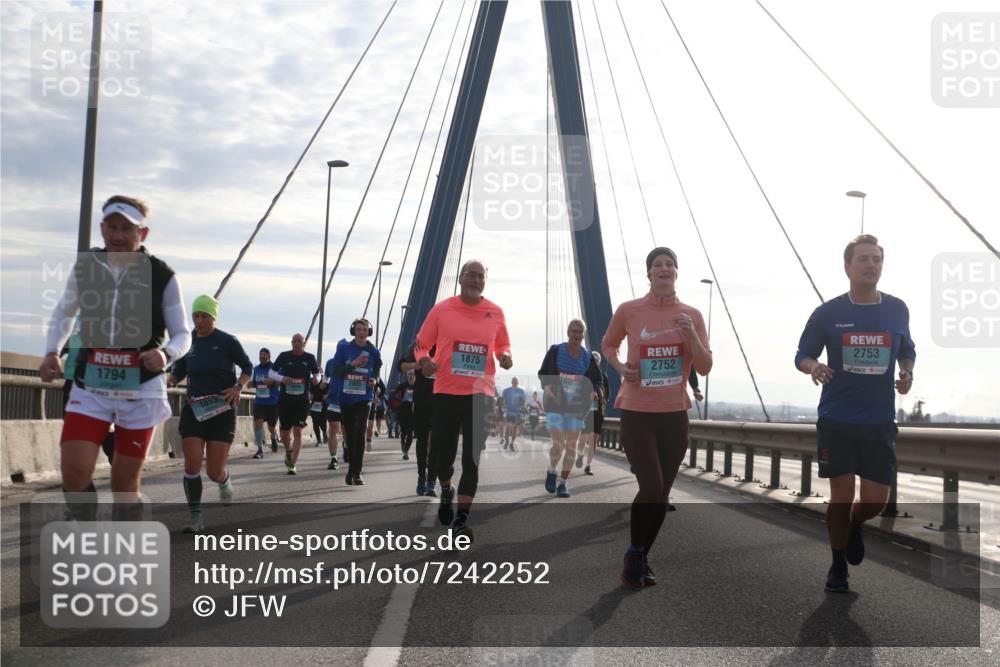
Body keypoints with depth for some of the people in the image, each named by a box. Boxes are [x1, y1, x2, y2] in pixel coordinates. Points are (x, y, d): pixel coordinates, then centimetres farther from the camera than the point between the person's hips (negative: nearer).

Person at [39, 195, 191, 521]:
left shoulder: (162, 277, -5)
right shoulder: (84, 267, 3)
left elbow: (182, 334, 0)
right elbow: (64, 312, 20)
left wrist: (166, 354, -23)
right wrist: (52, 352, 3)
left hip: (141, 390, -2)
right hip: (90, 386, 2)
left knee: (126, 481, 4)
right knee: (74, 473, -11)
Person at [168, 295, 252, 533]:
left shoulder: (227, 341, -4)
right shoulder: (188, 341, 5)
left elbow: (248, 367, 5)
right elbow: (179, 371, 18)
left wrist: (238, 387, -14)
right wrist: (168, 381, -4)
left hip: (221, 409, -2)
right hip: (193, 409, 3)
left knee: (214, 471, -2)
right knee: (192, 463, -10)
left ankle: (225, 482, 36)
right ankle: (195, 517, 0)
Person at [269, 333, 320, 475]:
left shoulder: (310, 358, 2)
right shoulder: (284, 356, 2)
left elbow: (317, 374, 13)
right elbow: (271, 373, 6)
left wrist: (316, 379, -12)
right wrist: (281, 378, -14)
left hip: (302, 400, -1)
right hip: (285, 399, 1)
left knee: (297, 431, -10)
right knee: (285, 433, 7)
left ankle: (293, 465, -5)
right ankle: (289, 451, 41)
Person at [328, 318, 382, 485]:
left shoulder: (373, 352, 3)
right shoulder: (344, 348, -1)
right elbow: (333, 371, -5)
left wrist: (374, 381, 0)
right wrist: (353, 364, -16)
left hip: (364, 398, -1)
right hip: (346, 397, 1)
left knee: (359, 434, -15)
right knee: (350, 434, 11)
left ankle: (356, 473, -12)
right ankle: (353, 469, 28)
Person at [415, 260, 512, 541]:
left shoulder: (495, 313, 4)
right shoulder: (442, 309, -1)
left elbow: (503, 344, 19)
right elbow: (422, 344, 6)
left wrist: (505, 356, -4)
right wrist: (424, 360, -16)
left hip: (481, 393, 1)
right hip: (446, 392, 0)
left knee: (472, 460, -4)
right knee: (442, 457, 4)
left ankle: (461, 520, 4)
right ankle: (446, 491, 39)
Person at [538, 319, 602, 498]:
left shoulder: (588, 357, 2)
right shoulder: (555, 351, -3)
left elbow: (596, 381, 12)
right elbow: (542, 373, 6)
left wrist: (594, 392, -9)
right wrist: (546, 386, -14)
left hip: (577, 407, 3)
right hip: (555, 404, -2)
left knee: (571, 445, 1)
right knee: (558, 444, -12)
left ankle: (563, 482, 14)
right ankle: (552, 471, 19)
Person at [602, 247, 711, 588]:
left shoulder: (692, 315, 2)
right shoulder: (628, 311, -3)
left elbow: (704, 368, 1)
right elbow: (608, 344, 16)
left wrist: (691, 334, -15)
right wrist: (620, 367, -4)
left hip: (674, 415, 3)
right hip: (636, 413, -3)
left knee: (661, 493, 8)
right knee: (651, 487, -15)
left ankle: (642, 558, 25)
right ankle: (634, 554, 6)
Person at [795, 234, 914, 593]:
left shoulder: (897, 310, 3)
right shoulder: (828, 313, -4)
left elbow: (907, 350, 18)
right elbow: (802, 355, 3)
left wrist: (907, 373, -4)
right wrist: (813, 367, -20)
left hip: (880, 422, 2)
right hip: (836, 420, -2)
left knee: (876, 499, 1)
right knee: (841, 495, 1)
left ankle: (854, 525, 38)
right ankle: (838, 565, 21)